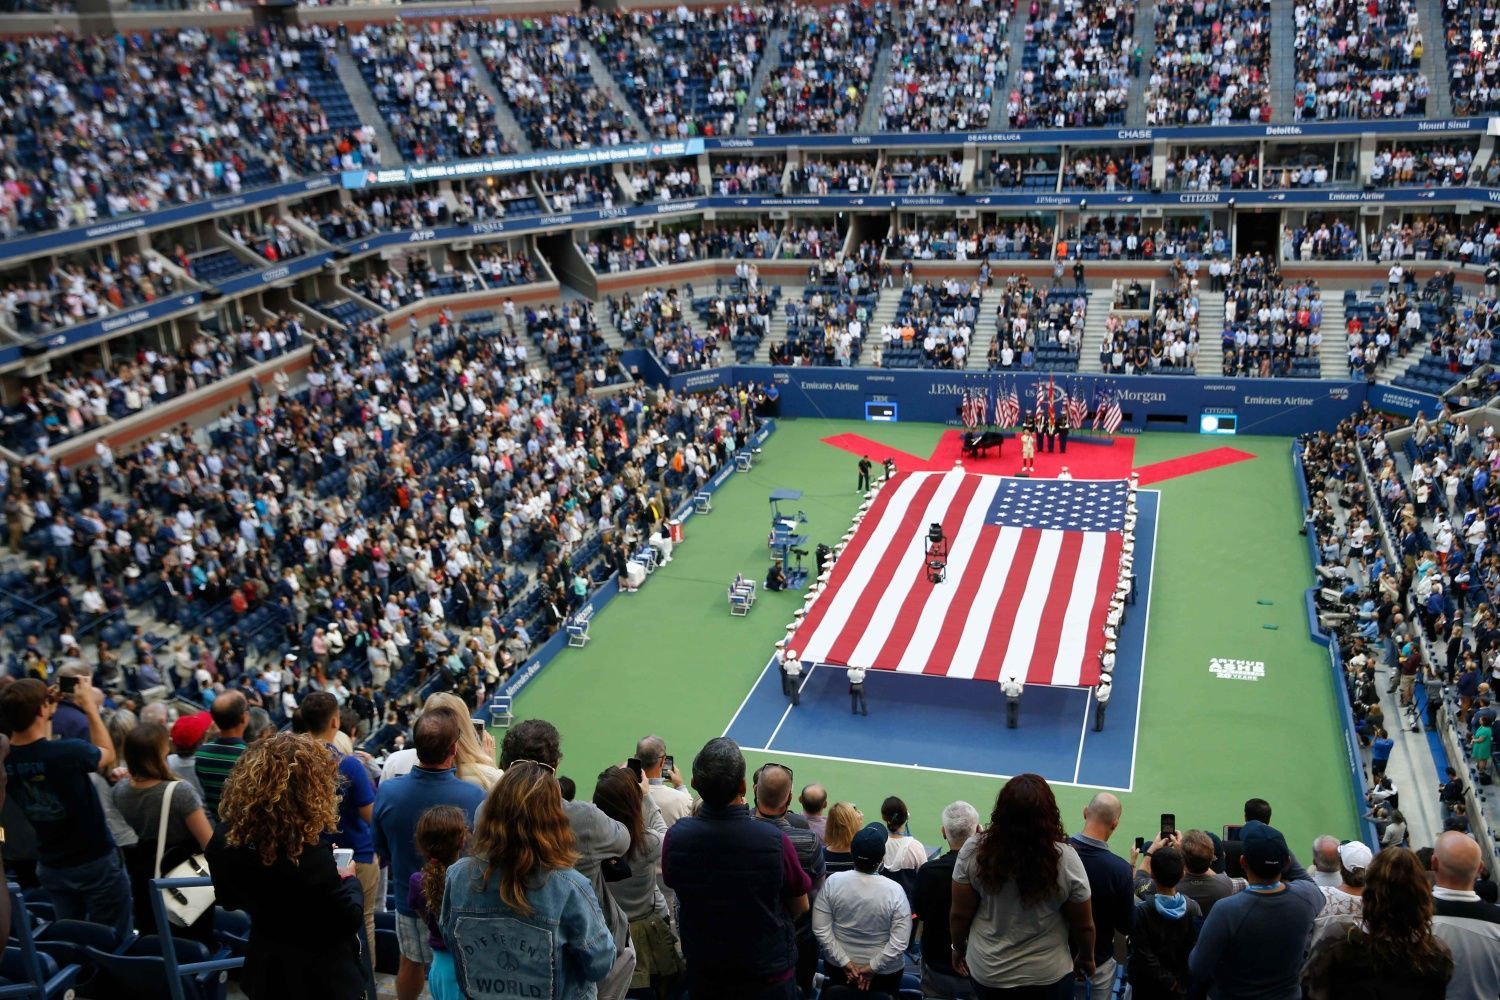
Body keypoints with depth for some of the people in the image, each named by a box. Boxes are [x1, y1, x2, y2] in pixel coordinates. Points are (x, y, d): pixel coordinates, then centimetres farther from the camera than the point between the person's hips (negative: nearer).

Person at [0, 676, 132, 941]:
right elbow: (108, 755, -7)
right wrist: (90, 705, 0)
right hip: (95, 862, -6)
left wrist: (48, 713, 6)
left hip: (50, 867, 6)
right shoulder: (69, 752, -30)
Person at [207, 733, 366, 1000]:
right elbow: (348, 919, -21)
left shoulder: (225, 839, -11)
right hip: (321, 978, -6)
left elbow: (228, 900, 7)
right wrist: (350, 880, -3)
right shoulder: (308, 849, -31)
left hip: (265, 971, 6)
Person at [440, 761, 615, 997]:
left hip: (477, 993, 2)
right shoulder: (568, 888, -29)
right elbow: (600, 965, -17)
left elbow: (448, 937, -1)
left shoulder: (459, 876, -19)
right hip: (557, 994, -2)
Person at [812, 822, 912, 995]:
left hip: (837, 967, 2)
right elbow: (900, 943, -21)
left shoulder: (833, 882, -16)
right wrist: (873, 967, -12)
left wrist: (844, 962, -8)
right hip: (884, 973, -2)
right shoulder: (894, 891, -21)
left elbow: (820, 929, -13)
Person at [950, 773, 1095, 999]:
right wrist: (1087, 958, 11)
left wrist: (958, 948, 11)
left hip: (987, 972, 1)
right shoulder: (1065, 859, -22)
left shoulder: (974, 850, -19)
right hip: (1048, 976, -1)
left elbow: (959, 915, -9)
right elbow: (1083, 925, -9)